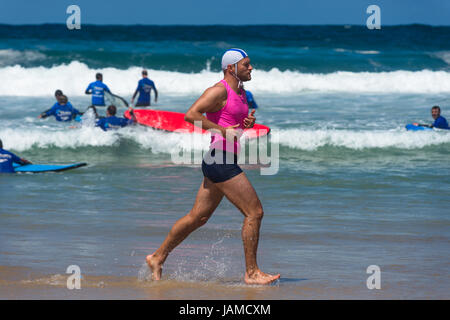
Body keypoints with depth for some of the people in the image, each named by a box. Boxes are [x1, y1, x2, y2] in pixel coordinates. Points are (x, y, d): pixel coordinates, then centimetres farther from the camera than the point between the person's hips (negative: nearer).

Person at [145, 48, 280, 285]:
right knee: (255, 212, -9)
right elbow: (190, 114, -21)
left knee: (198, 217, 14)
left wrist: (249, 123, 6)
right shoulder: (219, 91, -11)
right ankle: (251, 273, -4)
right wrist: (221, 130, -23)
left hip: (227, 162, 10)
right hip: (220, 158, -10)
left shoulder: (240, 92, 17)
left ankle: (157, 258, 23)